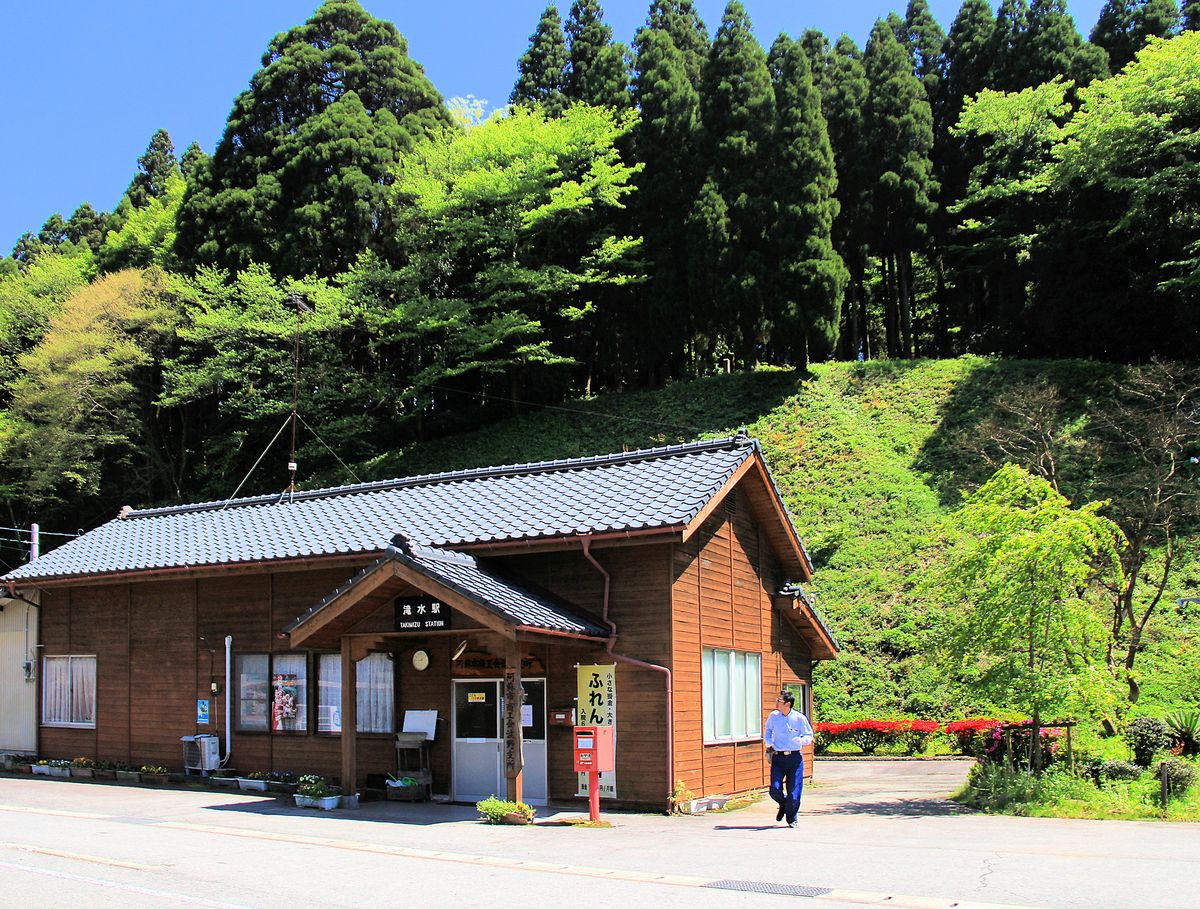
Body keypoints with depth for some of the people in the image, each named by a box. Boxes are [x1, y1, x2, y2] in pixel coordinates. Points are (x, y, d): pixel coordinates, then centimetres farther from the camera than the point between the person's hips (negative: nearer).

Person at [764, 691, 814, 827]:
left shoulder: (800, 718, -6)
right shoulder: (773, 716, 3)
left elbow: (809, 736, 2)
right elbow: (768, 730, 23)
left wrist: (800, 740, -19)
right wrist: (768, 743, 8)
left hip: (795, 758, -2)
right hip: (777, 758, 2)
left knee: (794, 791, 0)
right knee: (775, 790, -6)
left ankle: (791, 819, 20)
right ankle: (783, 805, 29)